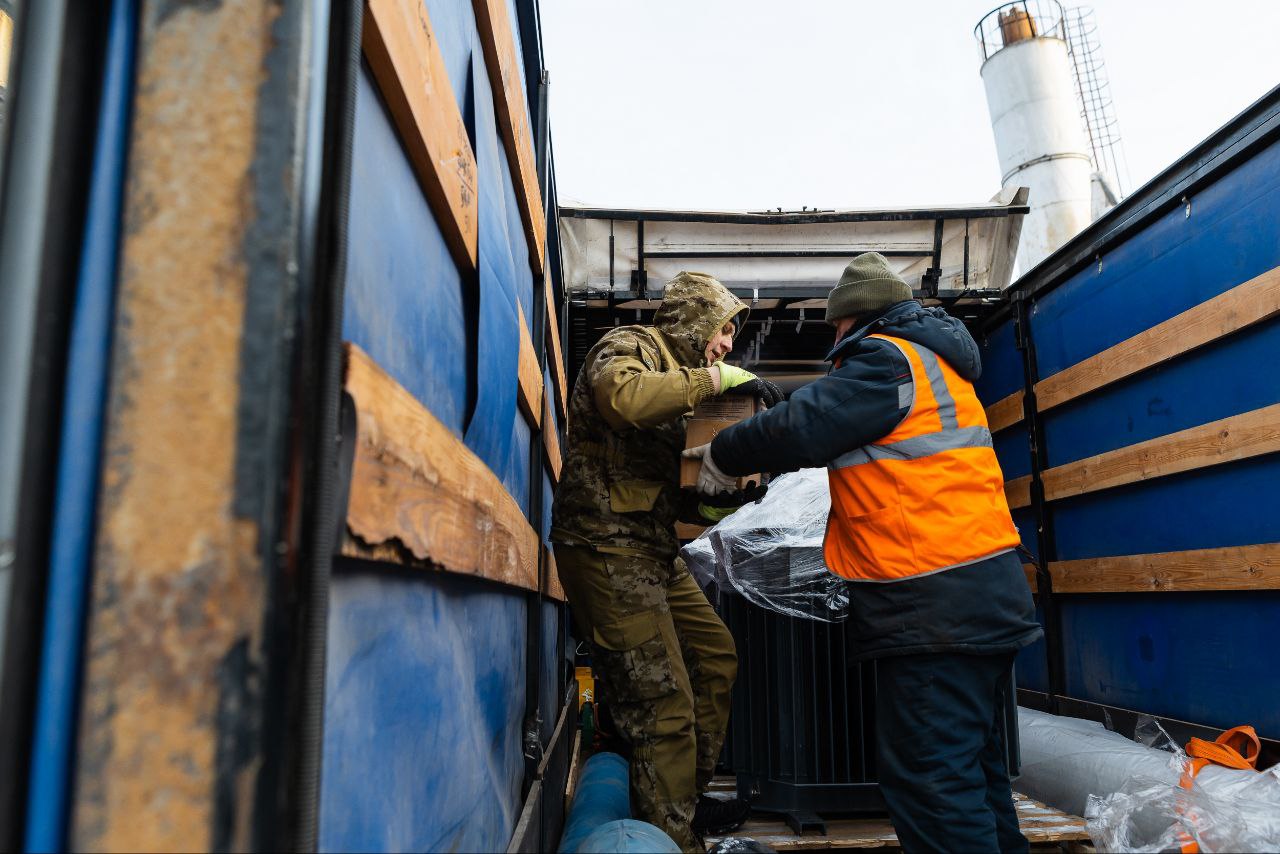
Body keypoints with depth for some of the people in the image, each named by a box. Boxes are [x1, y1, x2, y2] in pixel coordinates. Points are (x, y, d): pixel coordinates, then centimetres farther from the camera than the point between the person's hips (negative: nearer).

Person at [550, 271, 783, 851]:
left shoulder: (673, 377, 23)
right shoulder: (626, 347, -5)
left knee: (716, 656, 18)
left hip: (652, 553, 10)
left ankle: (688, 797, 31)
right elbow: (623, 398, -32)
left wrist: (711, 505, 8)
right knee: (666, 705, -10)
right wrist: (717, 378, -23)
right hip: (608, 548, -10)